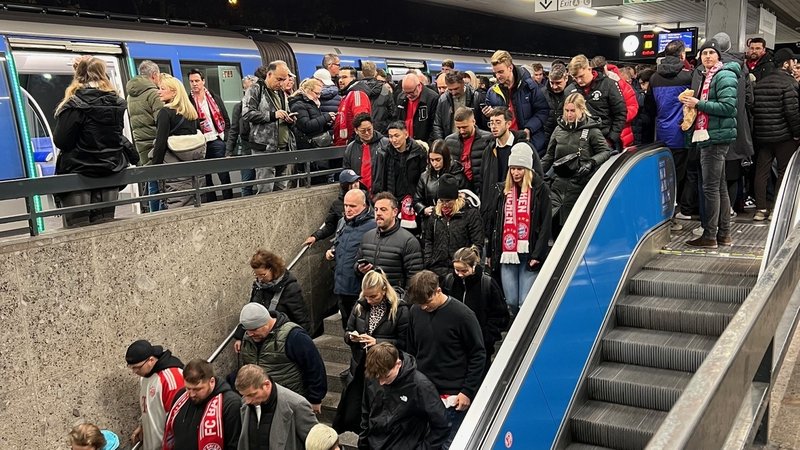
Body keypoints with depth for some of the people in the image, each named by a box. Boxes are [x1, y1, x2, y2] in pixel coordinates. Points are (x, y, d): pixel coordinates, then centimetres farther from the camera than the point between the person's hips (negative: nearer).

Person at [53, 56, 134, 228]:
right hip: (110, 171, 5)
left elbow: (61, 141, -12)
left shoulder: (74, 106, -13)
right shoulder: (117, 103, 2)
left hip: (78, 172, -5)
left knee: (77, 231, 2)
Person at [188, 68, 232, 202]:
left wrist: (225, 136, 0)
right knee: (205, 177, 5)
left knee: (224, 175, -1)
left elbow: (226, 119, 9)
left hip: (216, 141, 1)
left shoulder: (214, 98, 9)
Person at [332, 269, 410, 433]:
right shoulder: (360, 306, 3)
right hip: (360, 368, 4)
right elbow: (347, 332, 11)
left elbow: (404, 343, -12)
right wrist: (351, 337, -12)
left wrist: (377, 342, -21)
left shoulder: (400, 309, -11)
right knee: (350, 417, 8)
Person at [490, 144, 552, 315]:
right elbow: (494, 223, 16)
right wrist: (490, 253, 13)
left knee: (526, 302, -7)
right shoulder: (502, 189, 13)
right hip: (506, 254, 4)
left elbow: (546, 224, -5)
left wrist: (538, 254, -11)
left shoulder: (539, 189, 0)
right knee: (511, 302, 5)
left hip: (528, 254, -4)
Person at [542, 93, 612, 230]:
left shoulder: (591, 130, -2)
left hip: (579, 182, -4)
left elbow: (606, 151, -3)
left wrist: (591, 163, -20)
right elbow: (550, 156, 17)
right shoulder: (559, 129, 11)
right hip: (559, 180, 4)